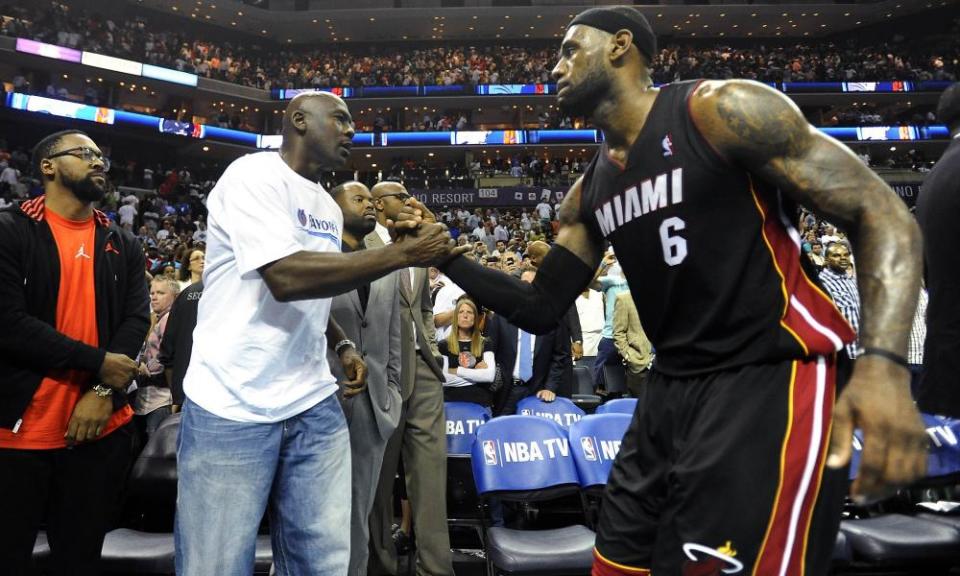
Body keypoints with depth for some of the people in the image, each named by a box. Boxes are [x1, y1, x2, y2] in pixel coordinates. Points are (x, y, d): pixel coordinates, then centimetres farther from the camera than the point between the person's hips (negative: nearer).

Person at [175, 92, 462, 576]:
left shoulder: (330, 209, 14)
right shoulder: (253, 175, -10)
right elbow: (286, 278, -24)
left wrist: (342, 346, 7)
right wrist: (403, 253, -21)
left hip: (314, 405, 7)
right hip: (233, 407, -7)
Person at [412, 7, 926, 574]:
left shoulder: (722, 109, -9)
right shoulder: (589, 192, 11)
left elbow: (880, 214, -11)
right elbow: (540, 309, 14)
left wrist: (883, 361, -26)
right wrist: (444, 256, 6)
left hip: (768, 384, -7)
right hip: (670, 392, 7)